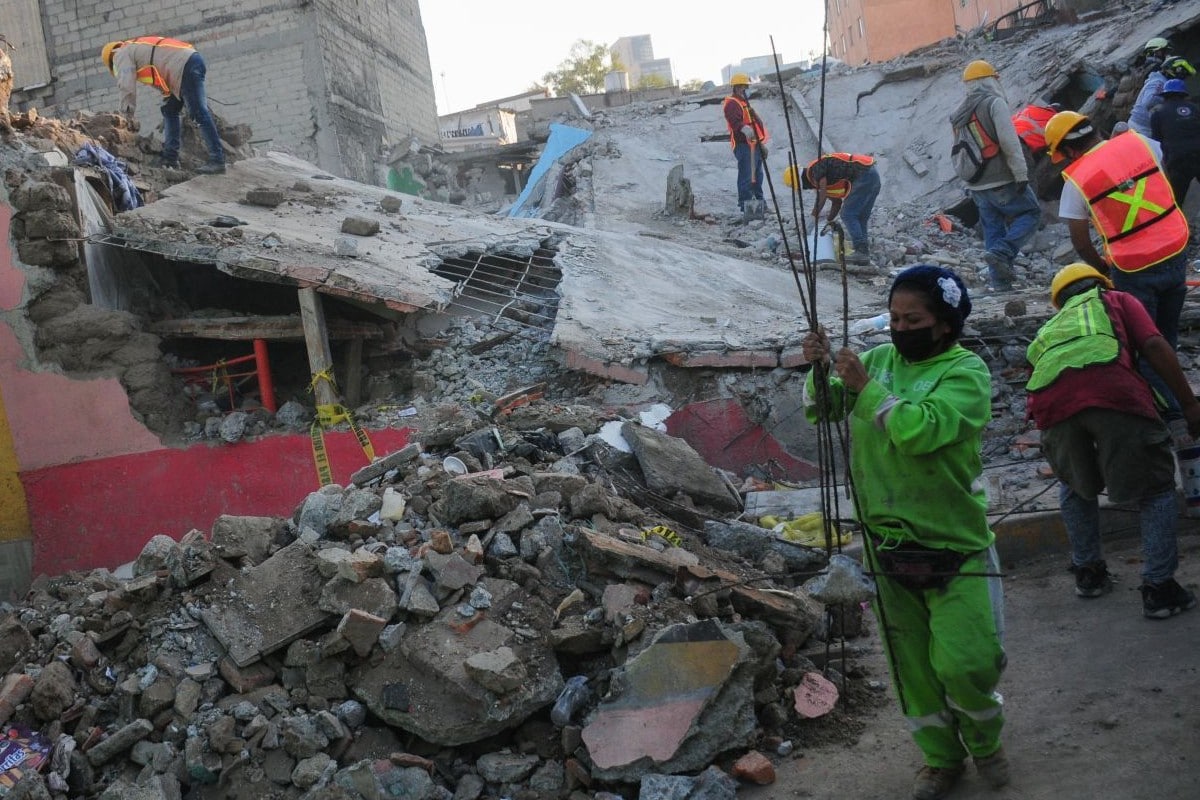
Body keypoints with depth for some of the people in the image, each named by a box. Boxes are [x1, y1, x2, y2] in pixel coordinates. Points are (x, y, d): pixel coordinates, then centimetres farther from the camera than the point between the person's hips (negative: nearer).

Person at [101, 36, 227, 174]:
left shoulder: (121, 54, 6)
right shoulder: (138, 47, 32)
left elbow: (127, 85, -6)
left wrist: (127, 113, 2)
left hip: (186, 67, -10)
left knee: (198, 113, -15)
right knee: (170, 111, 18)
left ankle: (217, 161, -20)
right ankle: (170, 158, 18)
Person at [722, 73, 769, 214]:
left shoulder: (745, 103, 24)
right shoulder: (732, 104, -10)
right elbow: (735, 121, -30)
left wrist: (761, 143, 31)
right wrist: (745, 129, -50)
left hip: (753, 144, 11)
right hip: (743, 144, -10)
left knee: (757, 175, 18)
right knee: (746, 175, -13)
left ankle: (758, 200, 29)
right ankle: (744, 203, -11)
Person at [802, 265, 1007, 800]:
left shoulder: (966, 371, -12)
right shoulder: (878, 359, 4)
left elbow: (920, 430, -28)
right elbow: (822, 409, 6)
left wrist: (865, 387, -25)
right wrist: (818, 369, -12)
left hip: (953, 545, -4)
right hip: (887, 542, 5)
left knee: (964, 662, -4)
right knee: (912, 664, 14)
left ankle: (984, 742, 28)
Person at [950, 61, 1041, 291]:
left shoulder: (958, 114, 14)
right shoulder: (994, 102, -9)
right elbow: (1010, 142, -18)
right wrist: (1021, 174, -17)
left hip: (976, 184, 7)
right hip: (1002, 180, -7)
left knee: (993, 227, 12)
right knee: (1030, 213, 5)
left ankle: (999, 279, 8)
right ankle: (1002, 253, -15)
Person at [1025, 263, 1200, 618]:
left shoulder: (1050, 329, 41)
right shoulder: (1116, 300, 32)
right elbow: (1154, 345, 12)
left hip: (1051, 401, 4)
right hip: (1112, 388, -3)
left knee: (1074, 485, 31)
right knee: (1156, 488, 16)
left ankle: (1087, 572, 33)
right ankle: (1158, 588, 14)